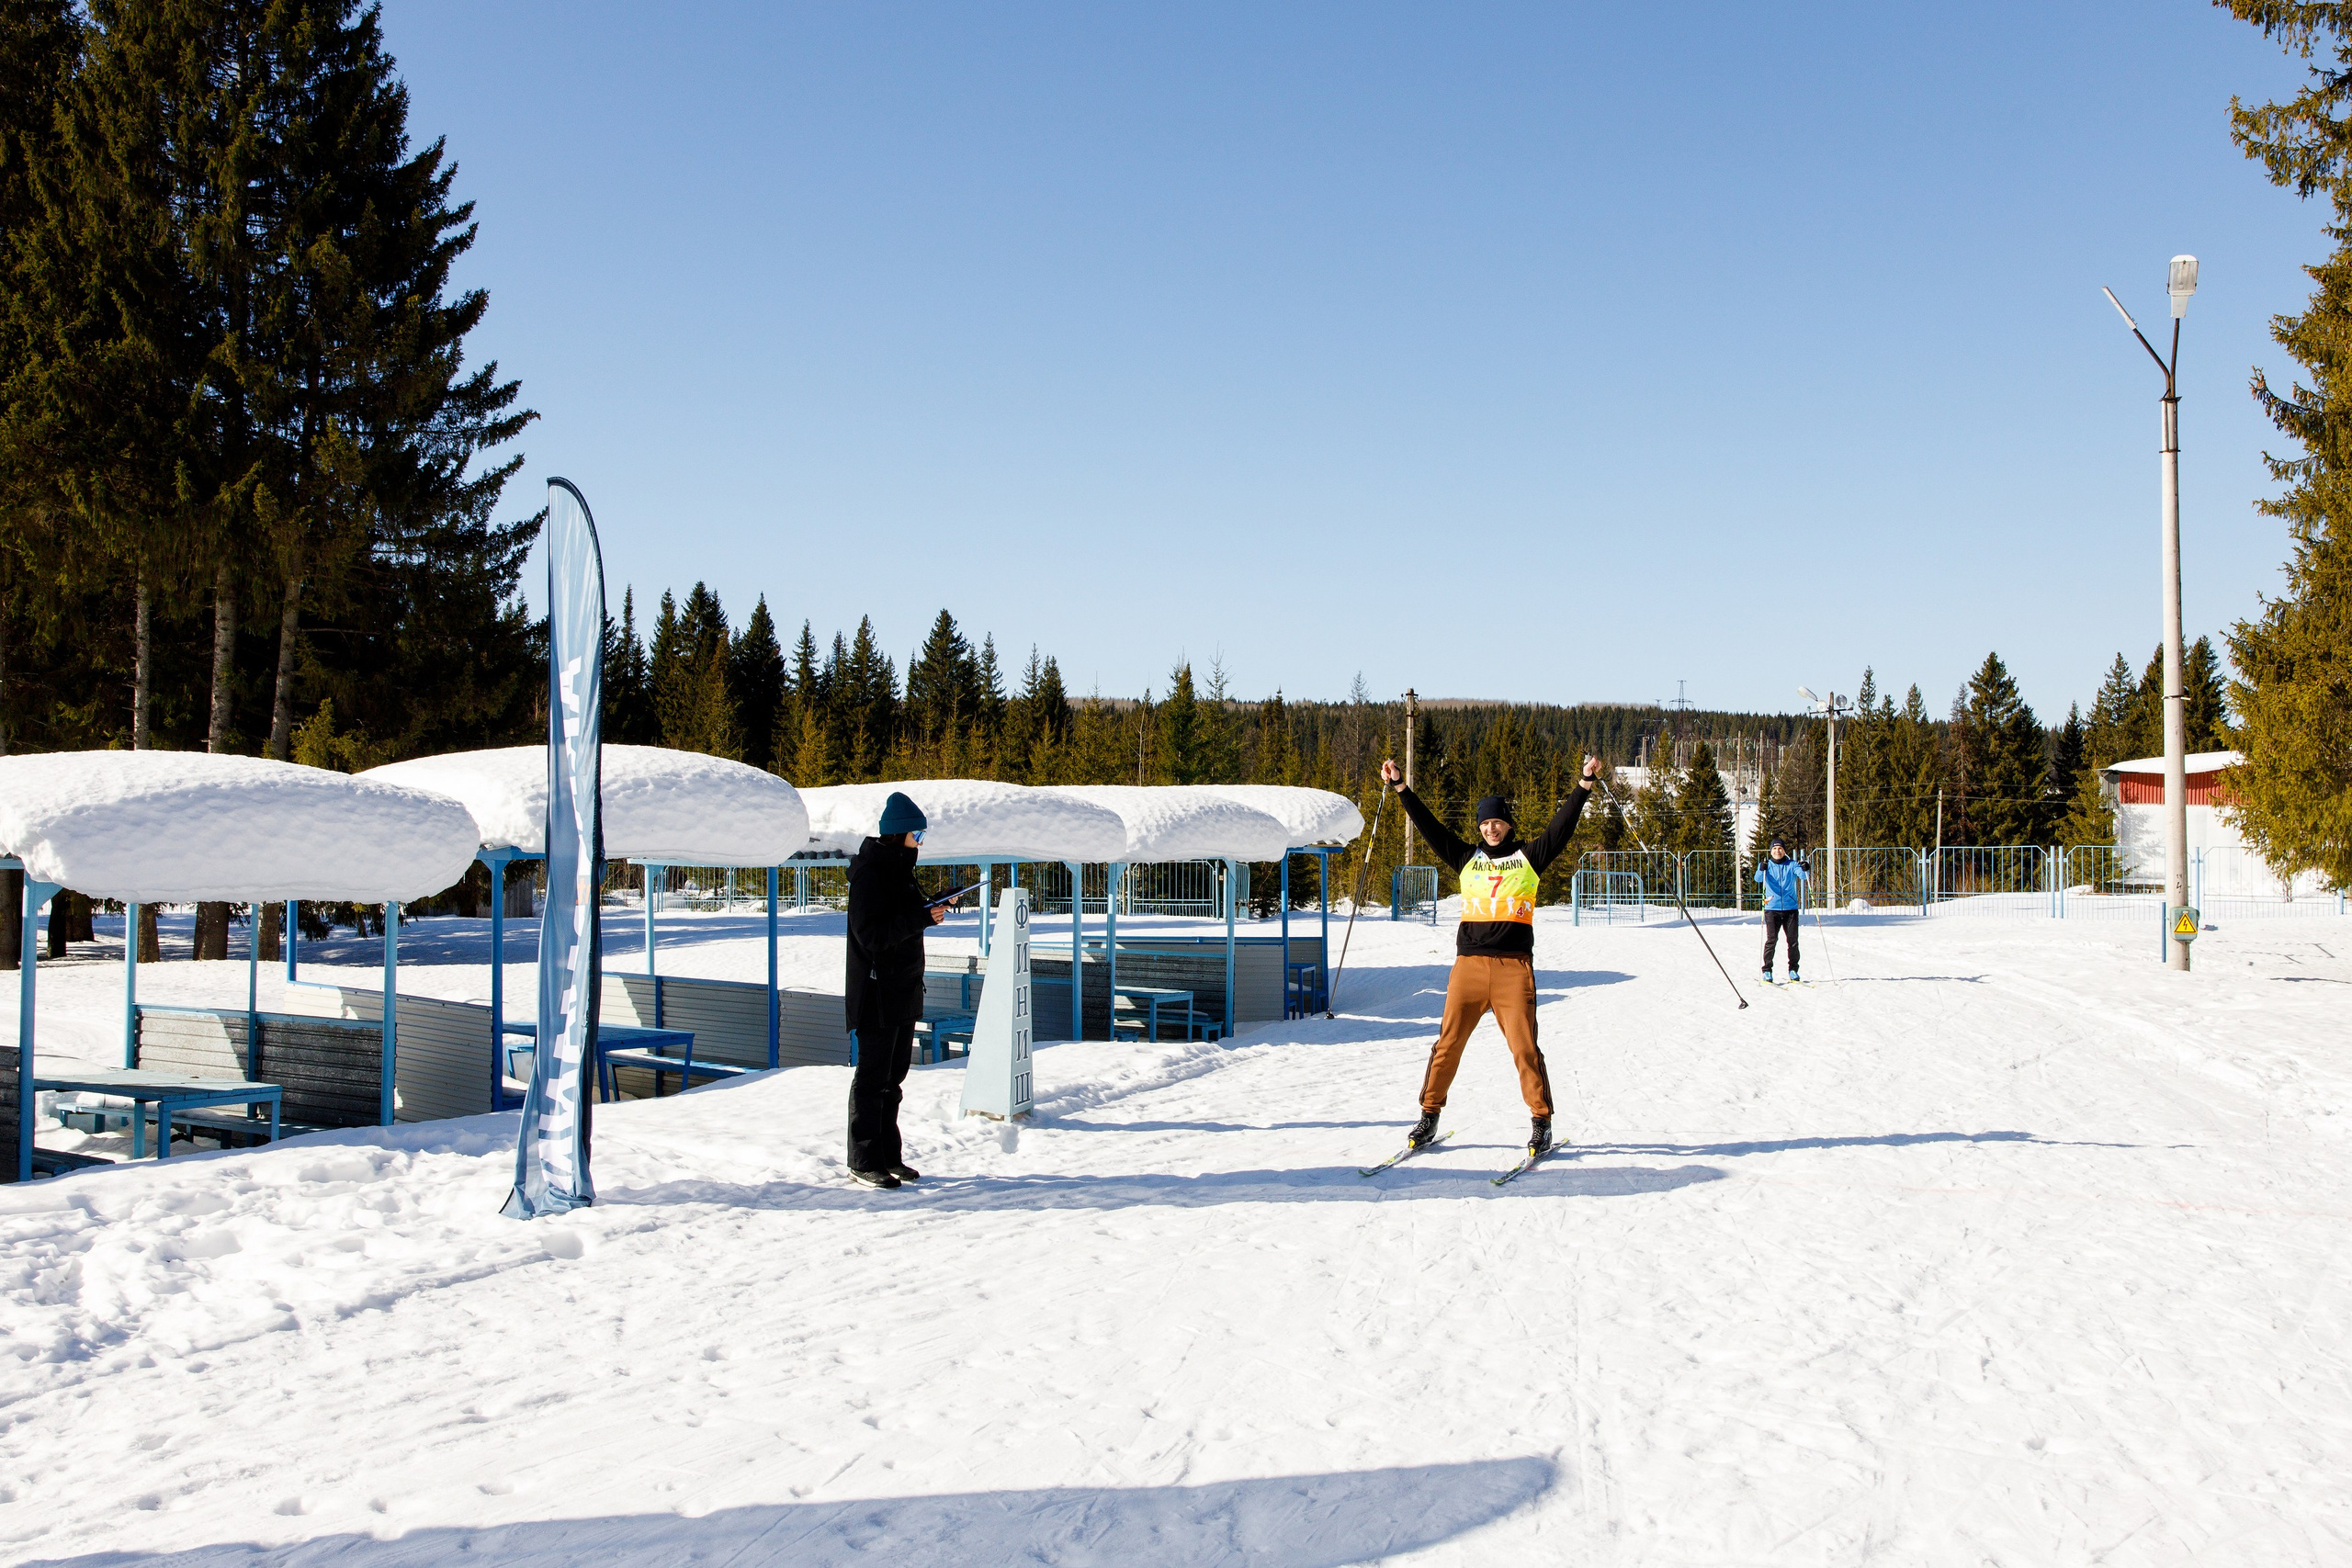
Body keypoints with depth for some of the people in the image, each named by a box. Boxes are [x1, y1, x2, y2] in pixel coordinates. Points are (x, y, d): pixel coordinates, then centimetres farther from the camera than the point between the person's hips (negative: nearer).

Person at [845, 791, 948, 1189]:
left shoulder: (899, 868, 15)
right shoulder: (869, 872, -14)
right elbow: (871, 934, -22)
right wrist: (922, 918, -25)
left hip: (903, 992, 9)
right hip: (876, 993, -9)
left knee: (893, 1076, 13)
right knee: (872, 1077, -3)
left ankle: (888, 1156, 20)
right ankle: (864, 1160, 3)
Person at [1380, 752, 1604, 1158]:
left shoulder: (1528, 858, 11)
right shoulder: (1468, 859, 16)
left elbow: (1562, 827, 4)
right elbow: (1430, 828, 16)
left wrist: (1585, 784, -2)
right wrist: (1400, 788, 14)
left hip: (1514, 966, -2)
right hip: (1468, 964, 2)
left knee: (1524, 1046, -5)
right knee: (1448, 1042, 2)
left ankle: (1541, 1121, 6)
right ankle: (1429, 1116, 12)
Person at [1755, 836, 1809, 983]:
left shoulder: (1792, 865, 8)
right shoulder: (1767, 865, 6)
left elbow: (1803, 876, -7)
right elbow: (1758, 878, -11)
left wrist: (1805, 870, -30)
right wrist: (1761, 869, -33)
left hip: (1791, 908, 1)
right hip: (1772, 909, -1)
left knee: (1793, 941, 2)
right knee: (1771, 940, -8)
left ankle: (1793, 970, 13)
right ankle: (1767, 971, -1)